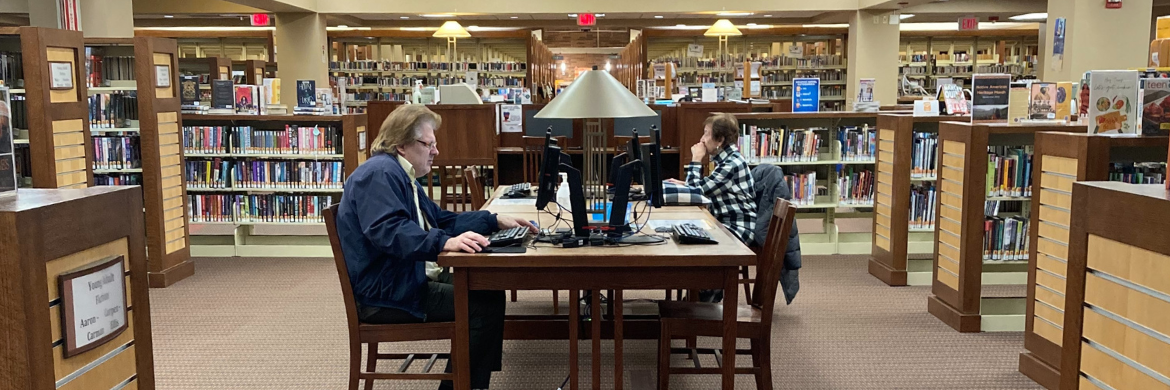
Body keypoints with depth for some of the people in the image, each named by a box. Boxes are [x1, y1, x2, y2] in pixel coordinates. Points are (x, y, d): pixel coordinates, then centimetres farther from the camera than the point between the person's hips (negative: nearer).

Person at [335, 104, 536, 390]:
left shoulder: (400, 175, 19)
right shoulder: (379, 174, -17)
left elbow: (441, 220, 25)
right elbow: (389, 230, -33)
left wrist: (495, 221, 15)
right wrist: (445, 243, -44)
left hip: (405, 281, 11)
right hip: (386, 294, -11)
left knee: (485, 288, 12)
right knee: (487, 303, -16)